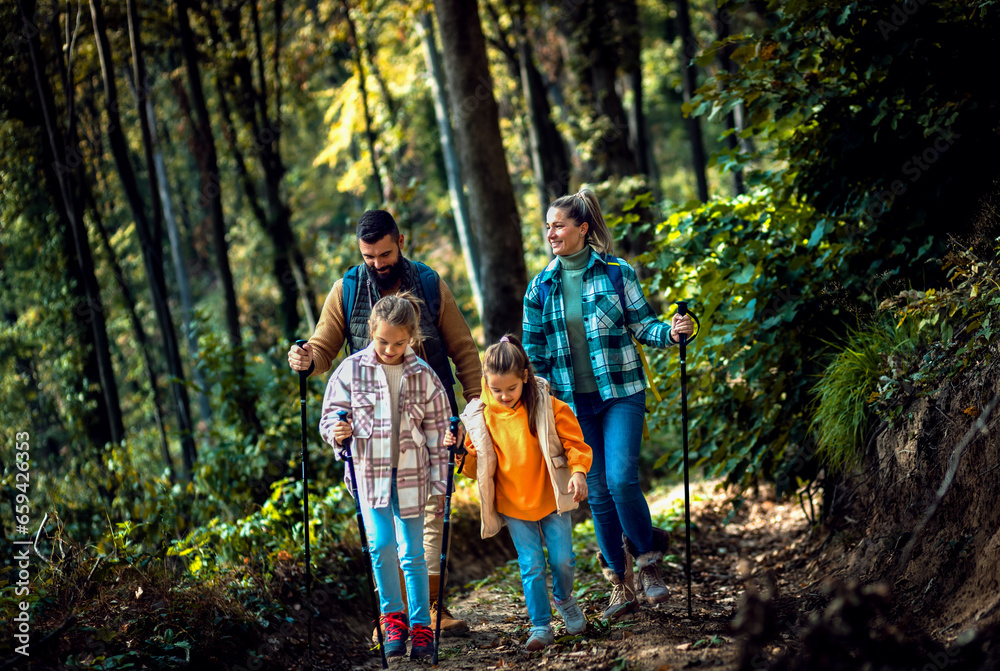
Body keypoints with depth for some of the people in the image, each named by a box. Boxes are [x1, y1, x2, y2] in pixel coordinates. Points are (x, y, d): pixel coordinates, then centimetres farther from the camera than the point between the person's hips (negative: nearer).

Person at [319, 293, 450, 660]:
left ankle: (421, 626, 13)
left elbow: (436, 434, 4)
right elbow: (331, 414, 3)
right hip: (369, 471, 0)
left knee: (412, 553, 3)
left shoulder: (424, 376, -1)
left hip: (410, 474, 0)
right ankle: (392, 618, 7)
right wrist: (337, 431, -21)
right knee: (381, 545, -12)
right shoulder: (352, 370, -3)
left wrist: (439, 485, 4)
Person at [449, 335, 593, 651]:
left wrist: (578, 472, -19)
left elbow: (575, 443, -4)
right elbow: (478, 466, 4)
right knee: (531, 566, -3)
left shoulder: (548, 407, -10)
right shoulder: (481, 416, -4)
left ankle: (564, 599, 35)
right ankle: (541, 626, 7)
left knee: (562, 559, 3)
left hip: (551, 500, -1)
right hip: (513, 506, 1)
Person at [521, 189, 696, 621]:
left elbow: (642, 324, 3)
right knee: (598, 493, 4)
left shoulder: (617, 273, 0)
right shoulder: (541, 287, 7)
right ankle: (621, 585, 13)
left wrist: (671, 331, -17)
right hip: (573, 402, 3)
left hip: (620, 392, -3)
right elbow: (534, 351, 11)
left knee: (622, 479, -17)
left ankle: (649, 563, 5)